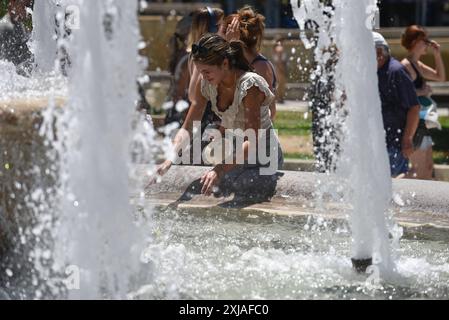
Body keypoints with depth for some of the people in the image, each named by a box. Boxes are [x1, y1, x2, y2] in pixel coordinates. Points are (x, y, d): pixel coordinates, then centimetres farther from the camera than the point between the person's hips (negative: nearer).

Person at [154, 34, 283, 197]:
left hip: (263, 157, -7)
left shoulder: (249, 85, -26)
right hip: (235, 155, 7)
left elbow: (252, 142, -31)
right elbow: (187, 128, -2)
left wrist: (220, 169, -41)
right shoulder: (207, 84, -5)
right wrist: (169, 160, -19)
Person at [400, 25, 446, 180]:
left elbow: (440, 77, 26)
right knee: (419, 169, -9)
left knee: (428, 167, 12)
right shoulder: (405, 66, -14)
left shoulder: (418, 65, 16)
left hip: (421, 122, 10)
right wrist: (421, 92, -18)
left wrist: (437, 55, 15)